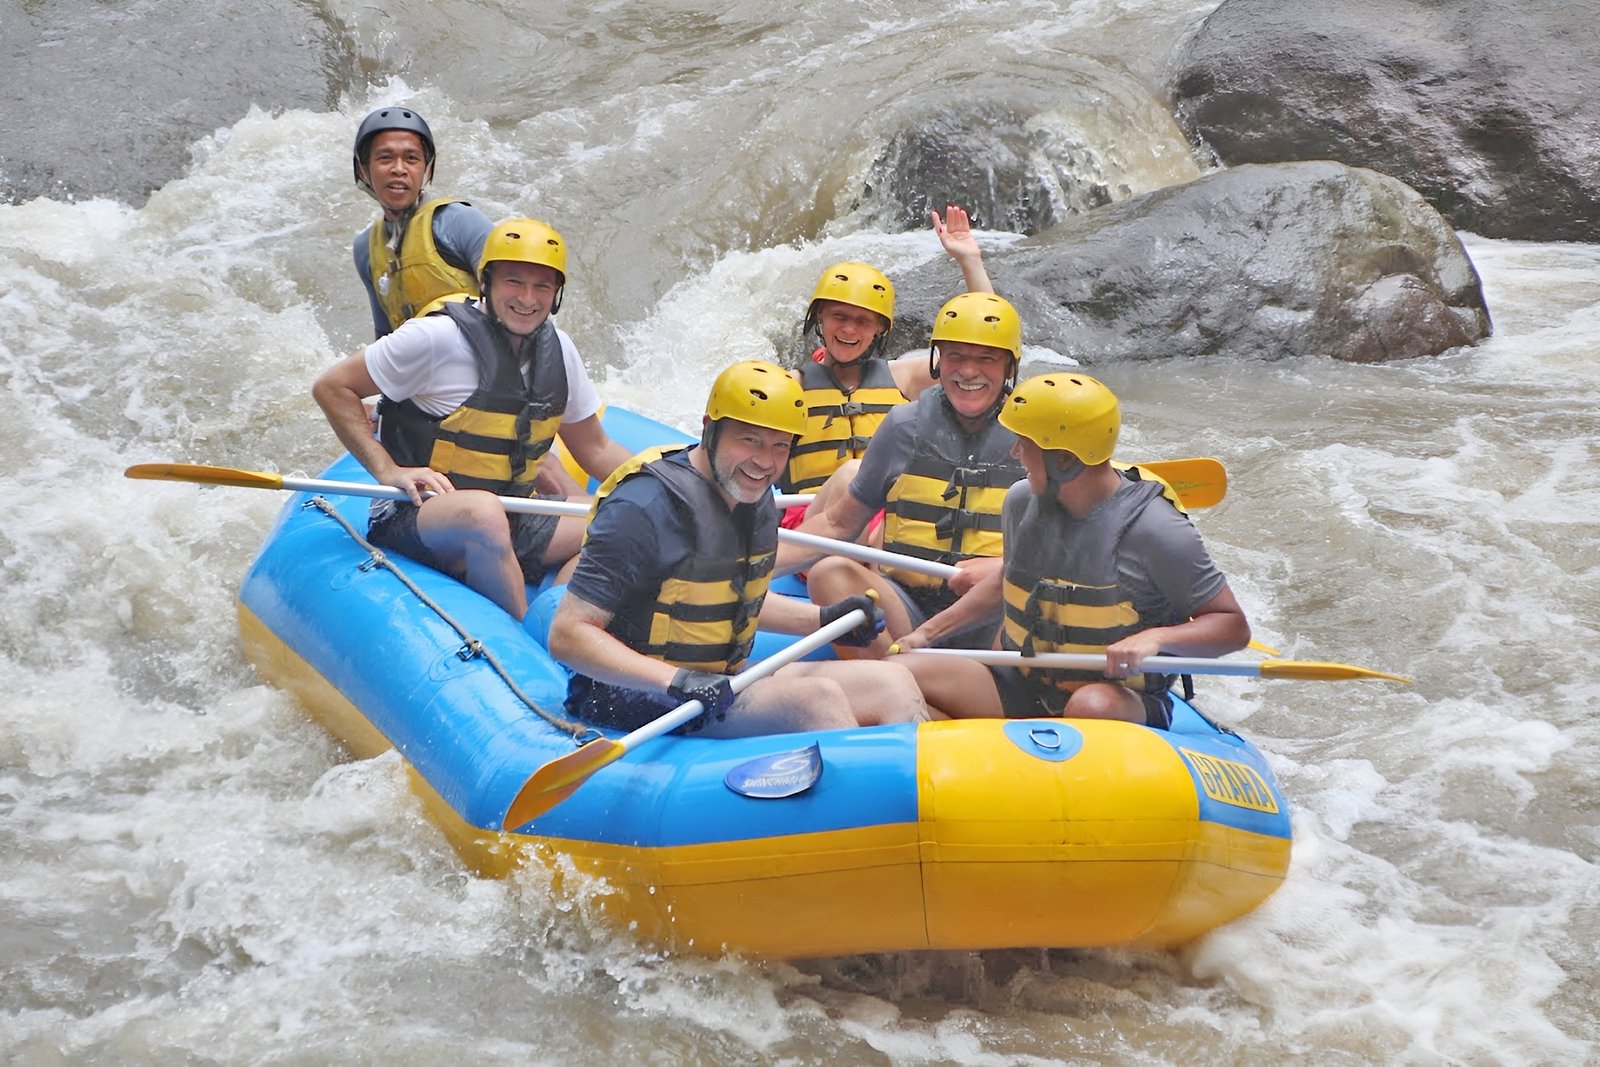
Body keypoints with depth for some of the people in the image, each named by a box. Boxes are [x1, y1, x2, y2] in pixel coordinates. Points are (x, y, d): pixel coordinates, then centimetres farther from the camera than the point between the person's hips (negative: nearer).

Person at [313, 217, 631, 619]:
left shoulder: (558, 351, 7)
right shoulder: (439, 338, -13)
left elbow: (594, 449, 18)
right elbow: (332, 387, -9)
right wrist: (388, 471, -18)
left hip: (509, 529, 7)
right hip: (414, 522, -7)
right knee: (483, 510, -38)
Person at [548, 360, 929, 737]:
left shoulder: (756, 499, 7)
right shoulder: (648, 507, -20)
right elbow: (566, 635, -23)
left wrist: (824, 618, 12)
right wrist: (675, 681, -33)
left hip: (723, 681, 9)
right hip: (634, 697, -9)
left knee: (892, 683, -3)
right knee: (817, 698, -27)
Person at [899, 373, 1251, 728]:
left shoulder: (1156, 531, -16)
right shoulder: (1021, 502, 3)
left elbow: (1235, 627, -12)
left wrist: (1156, 638, -28)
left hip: (1120, 700, -5)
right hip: (1019, 693, 5)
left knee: (1094, 707, -42)